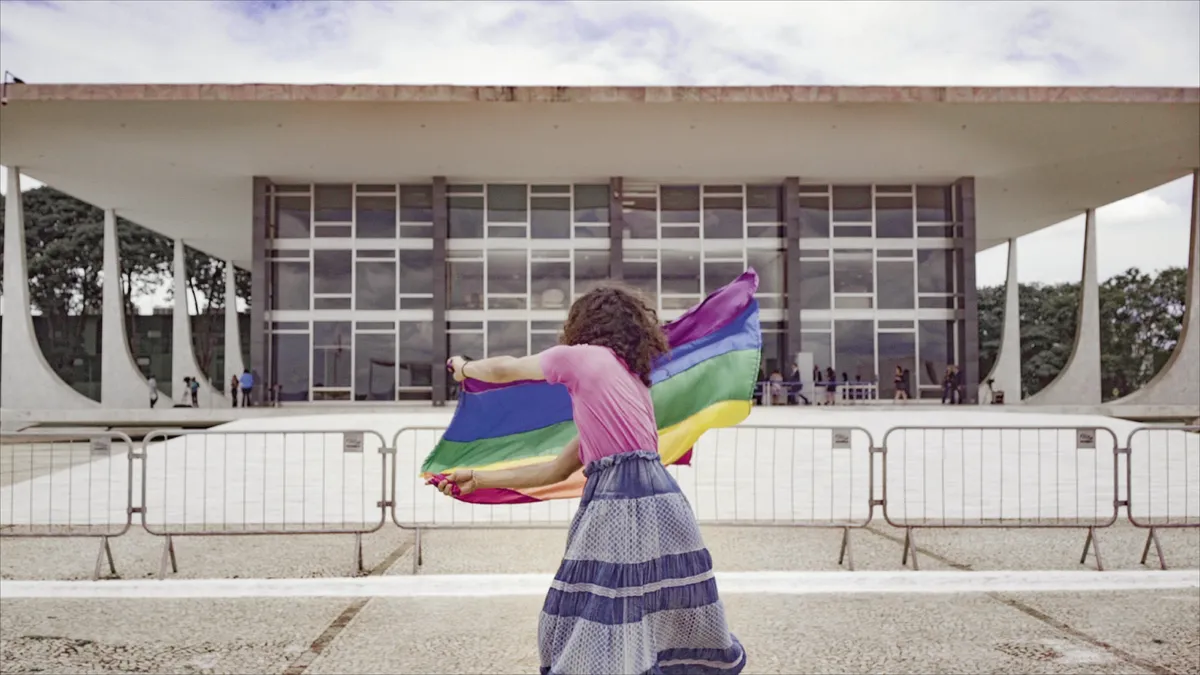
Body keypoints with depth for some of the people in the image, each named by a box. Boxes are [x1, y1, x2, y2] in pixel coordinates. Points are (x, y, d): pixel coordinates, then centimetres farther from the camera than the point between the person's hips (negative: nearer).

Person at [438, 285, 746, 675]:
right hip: (659, 502, 8)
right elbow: (558, 470, 25)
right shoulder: (633, 380, 26)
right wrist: (480, 480, 28)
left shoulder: (580, 356, 3)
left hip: (621, 505, -8)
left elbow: (504, 370, 18)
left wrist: (465, 368, 41)